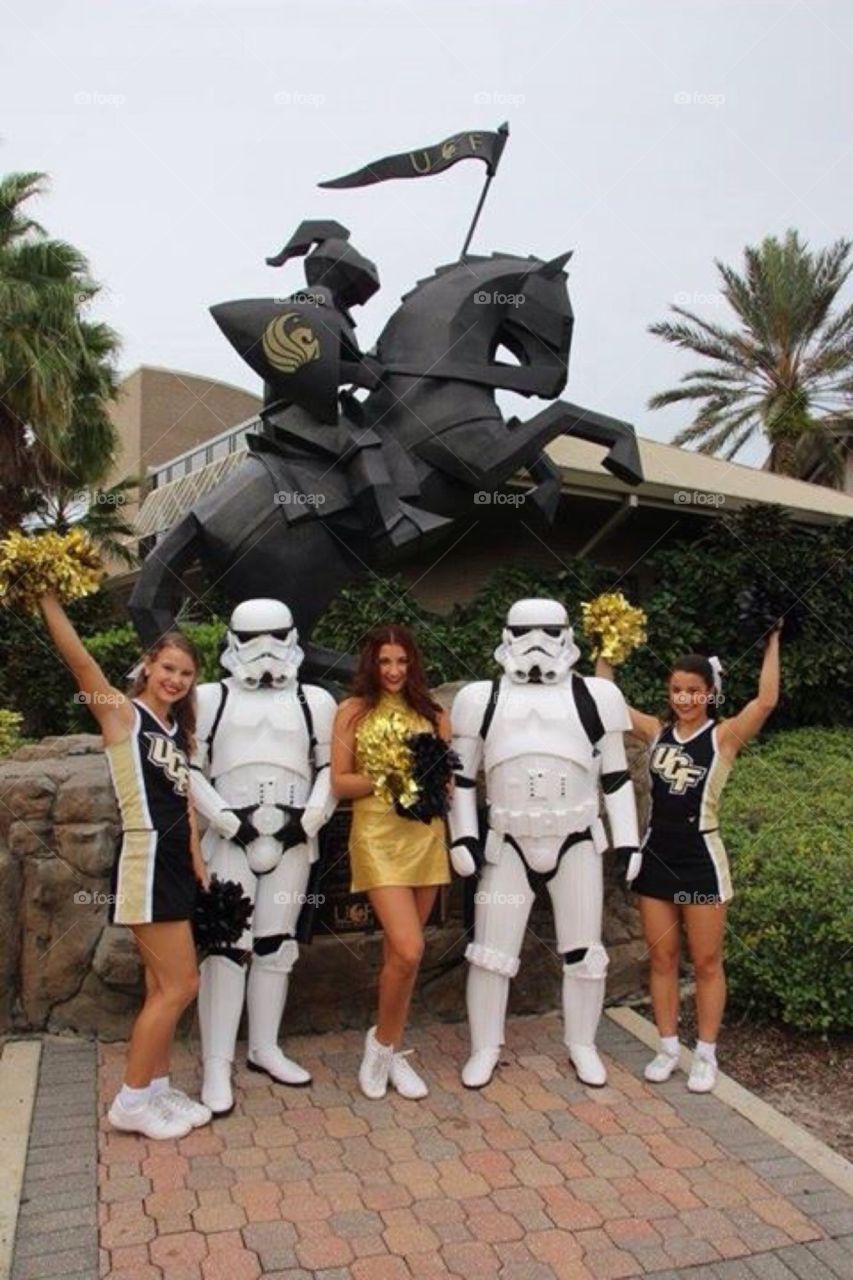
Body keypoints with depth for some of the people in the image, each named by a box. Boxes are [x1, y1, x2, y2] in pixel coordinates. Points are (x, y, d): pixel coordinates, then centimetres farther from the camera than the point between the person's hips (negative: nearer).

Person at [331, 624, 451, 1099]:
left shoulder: (432, 712, 9)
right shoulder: (353, 711, 1)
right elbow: (339, 782, -1)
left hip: (426, 837, 3)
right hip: (378, 835, -3)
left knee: (399, 949, 11)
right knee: (408, 950, -12)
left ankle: (392, 1051, 27)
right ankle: (383, 1041, 14)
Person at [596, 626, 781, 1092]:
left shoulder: (724, 735, -6)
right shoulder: (656, 731, 3)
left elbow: (766, 701, -22)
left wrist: (772, 643, -20)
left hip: (701, 857, -3)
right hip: (655, 854, 4)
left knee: (706, 962, 9)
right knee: (661, 958, 12)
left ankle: (705, 1056, 23)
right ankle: (668, 1049, 26)